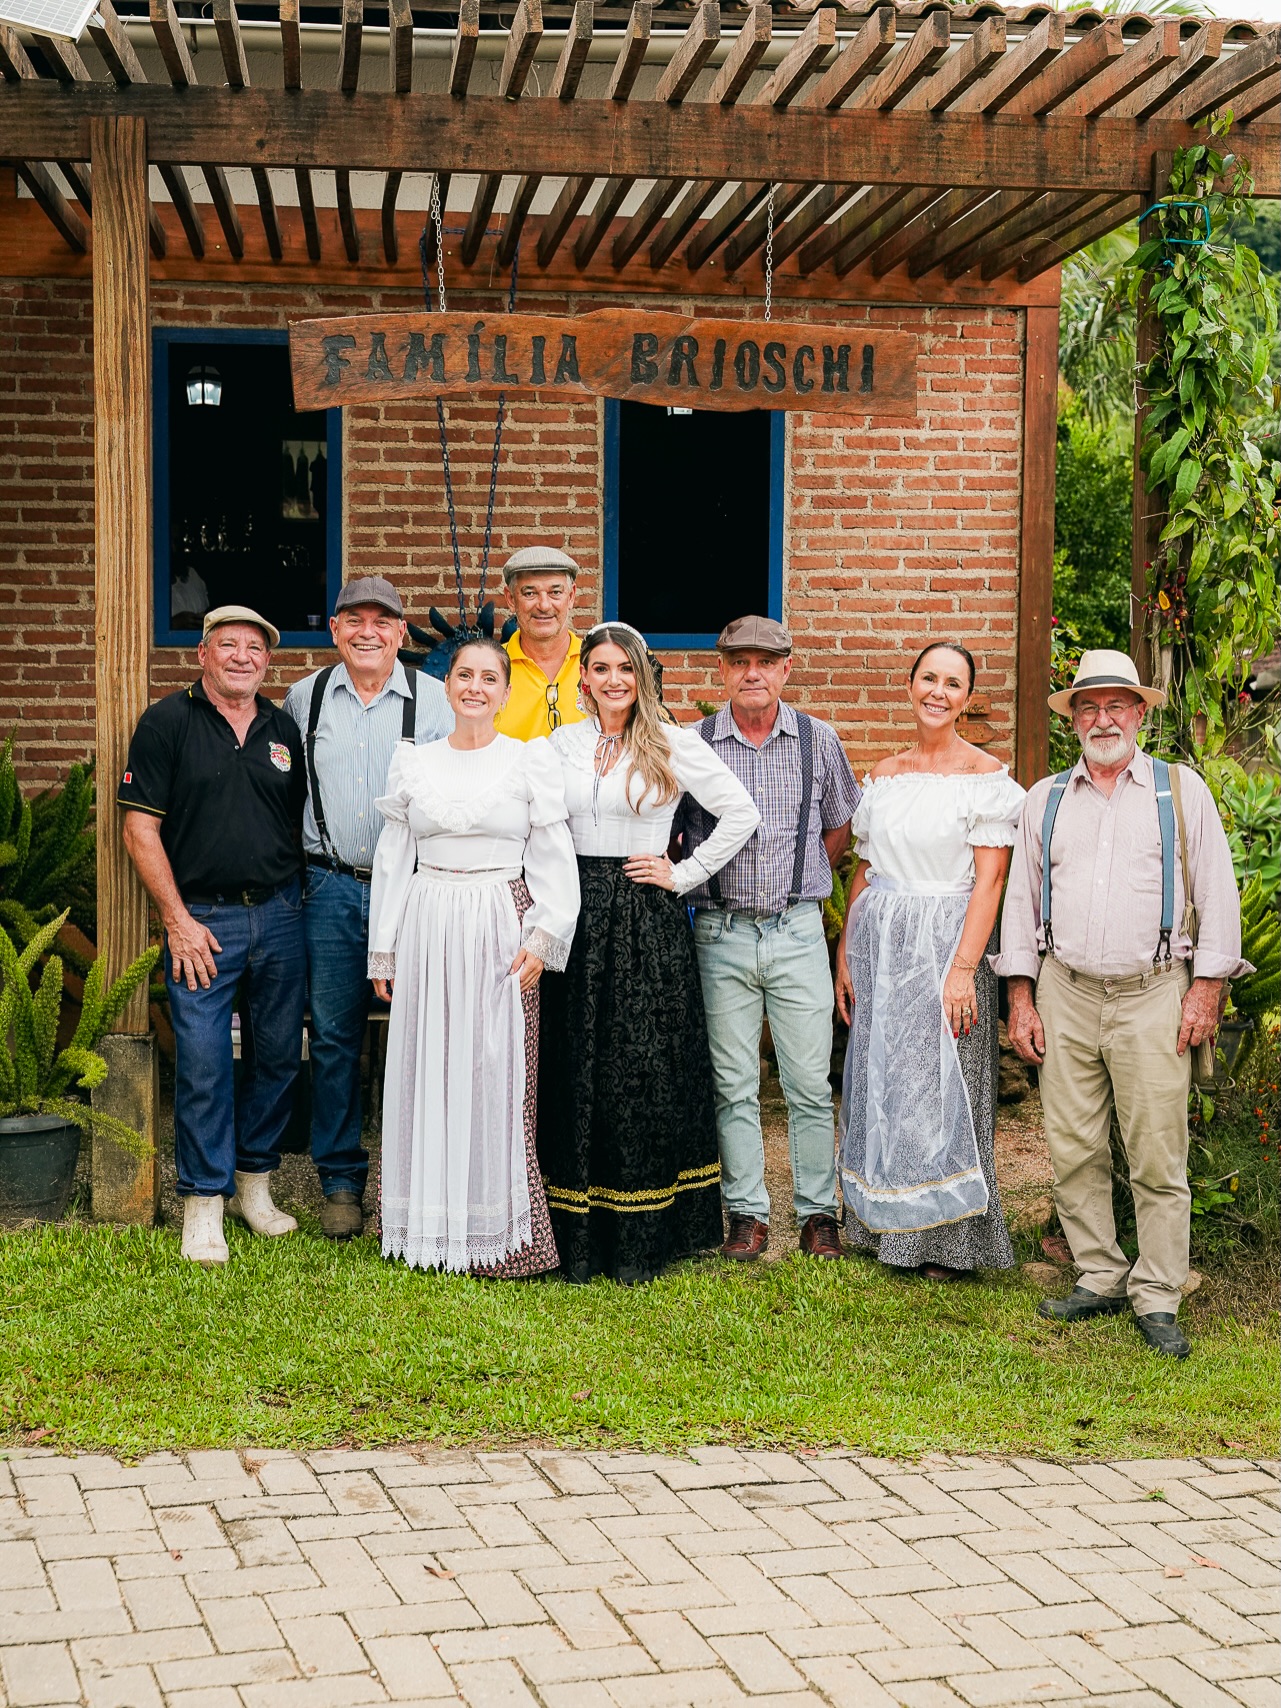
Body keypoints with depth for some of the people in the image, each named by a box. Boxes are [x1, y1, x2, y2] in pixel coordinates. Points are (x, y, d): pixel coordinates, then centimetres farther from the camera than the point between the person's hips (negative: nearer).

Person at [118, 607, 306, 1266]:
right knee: (203, 1064, -6)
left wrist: (296, 902, 8)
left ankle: (253, 1183, 24)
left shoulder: (283, 729, 11)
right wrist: (178, 920, -10)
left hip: (278, 915, 4)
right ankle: (203, 1205, 4)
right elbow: (141, 828, -6)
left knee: (277, 1056, 9)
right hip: (202, 920, -4)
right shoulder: (167, 722, -2)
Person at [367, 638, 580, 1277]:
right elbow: (392, 859, 12)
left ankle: (502, 1236, 5)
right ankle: (429, 1231, 11)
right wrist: (384, 952, 10)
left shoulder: (531, 760, 3)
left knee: (499, 1074, -3)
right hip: (427, 930, 2)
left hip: (501, 931, -2)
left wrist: (541, 938, -9)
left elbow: (553, 859, 1)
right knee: (428, 1074, 3)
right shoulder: (412, 762, 10)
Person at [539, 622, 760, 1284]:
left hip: (648, 926, -3)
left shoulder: (675, 745, 0)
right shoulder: (560, 745, 9)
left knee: (644, 1074, -3)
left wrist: (684, 874, -2)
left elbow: (741, 813, 2)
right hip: (576, 919, 3)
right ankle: (577, 1238, 10)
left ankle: (641, 1241, 6)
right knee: (576, 1072, 3)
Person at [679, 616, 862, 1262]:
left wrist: (799, 882, 11)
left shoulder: (819, 740, 4)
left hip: (798, 933, 0)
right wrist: (691, 881, 3)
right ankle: (747, 1214, 14)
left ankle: (818, 1213, 13)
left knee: (810, 1083, 2)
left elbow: (840, 825, 17)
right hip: (721, 935, 0)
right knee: (733, 1084, 4)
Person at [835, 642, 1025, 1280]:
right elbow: (864, 872, 14)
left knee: (942, 1084, -2)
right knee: (881, 1079, 8)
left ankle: (947, 1241, 9)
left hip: (945, 940, -5)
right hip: (879, 944, 5)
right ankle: (886, 1225, 20)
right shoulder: (886, 774, 11)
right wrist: (845, 954, 7)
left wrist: (963, 968, -18)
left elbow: (989, 879, -11)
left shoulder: (985, 774, -5)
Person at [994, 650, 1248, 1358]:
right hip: (1065, 994, 3)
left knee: (1158, 1155, -3)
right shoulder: (1045, 799, 13)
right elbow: (1022, 898, 14)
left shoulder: (1180, 789, 7)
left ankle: (1156, 1298, 6)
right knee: (1073, 1150, 3)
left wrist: (1208, 986, -2)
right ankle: (1099, 1279, 16)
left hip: (1153, 994, -2)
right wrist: (1020, 997, 8)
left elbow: (1216, 891, 5)